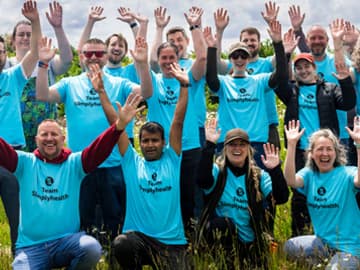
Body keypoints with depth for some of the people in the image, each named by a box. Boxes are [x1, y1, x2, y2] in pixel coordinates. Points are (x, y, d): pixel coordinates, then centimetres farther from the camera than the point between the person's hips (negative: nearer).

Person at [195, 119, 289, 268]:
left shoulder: (259, 176, 3)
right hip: (221, 235, -3)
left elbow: (281, 198, -12)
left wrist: (275, 170, -26)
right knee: (224, 223, -32)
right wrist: (210, 145, -31)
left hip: (251, 244, 3)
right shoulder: (218, 171, -3)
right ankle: (225, 265, -16)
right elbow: (203, 181, -27)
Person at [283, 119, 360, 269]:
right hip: (323, 240, 4)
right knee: (289, 247, -18)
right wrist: (291, 144, -30)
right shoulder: (309, 174, 0)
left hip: (348, 246, -4)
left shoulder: (346, 173, -11)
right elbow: (291, 181, -23)